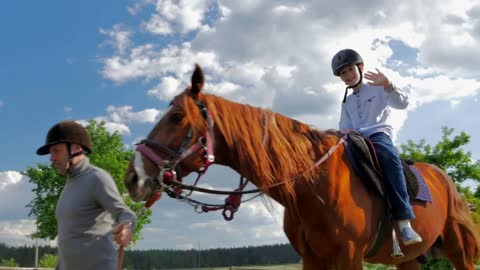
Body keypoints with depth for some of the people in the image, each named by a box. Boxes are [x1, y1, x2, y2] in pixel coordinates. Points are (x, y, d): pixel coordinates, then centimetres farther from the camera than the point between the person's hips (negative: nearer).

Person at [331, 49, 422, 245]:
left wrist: (388, 85, -21)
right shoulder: (347, 102, 27)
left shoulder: (379, 89, 14)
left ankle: (404, 222, -46)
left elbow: (402, 103, -2)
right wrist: (345, 132, -8)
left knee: (389, 157, -38)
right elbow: (344, 126, 18)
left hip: (379, 135, -5)